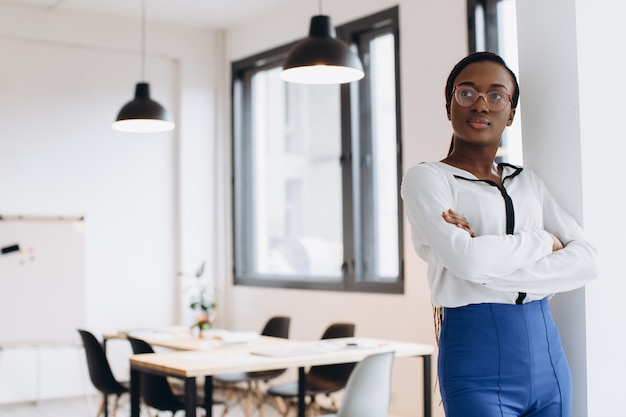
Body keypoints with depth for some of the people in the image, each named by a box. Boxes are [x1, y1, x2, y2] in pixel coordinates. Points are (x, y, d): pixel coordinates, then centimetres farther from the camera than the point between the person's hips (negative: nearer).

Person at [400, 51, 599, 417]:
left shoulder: (528, 182, 13)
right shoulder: (426, 178, -2)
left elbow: (588, 260, -1)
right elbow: (467, 260, -20)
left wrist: (491, 269, -14)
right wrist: (543, 241, -4)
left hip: (548, 355, 5)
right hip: (479, 361, -5)